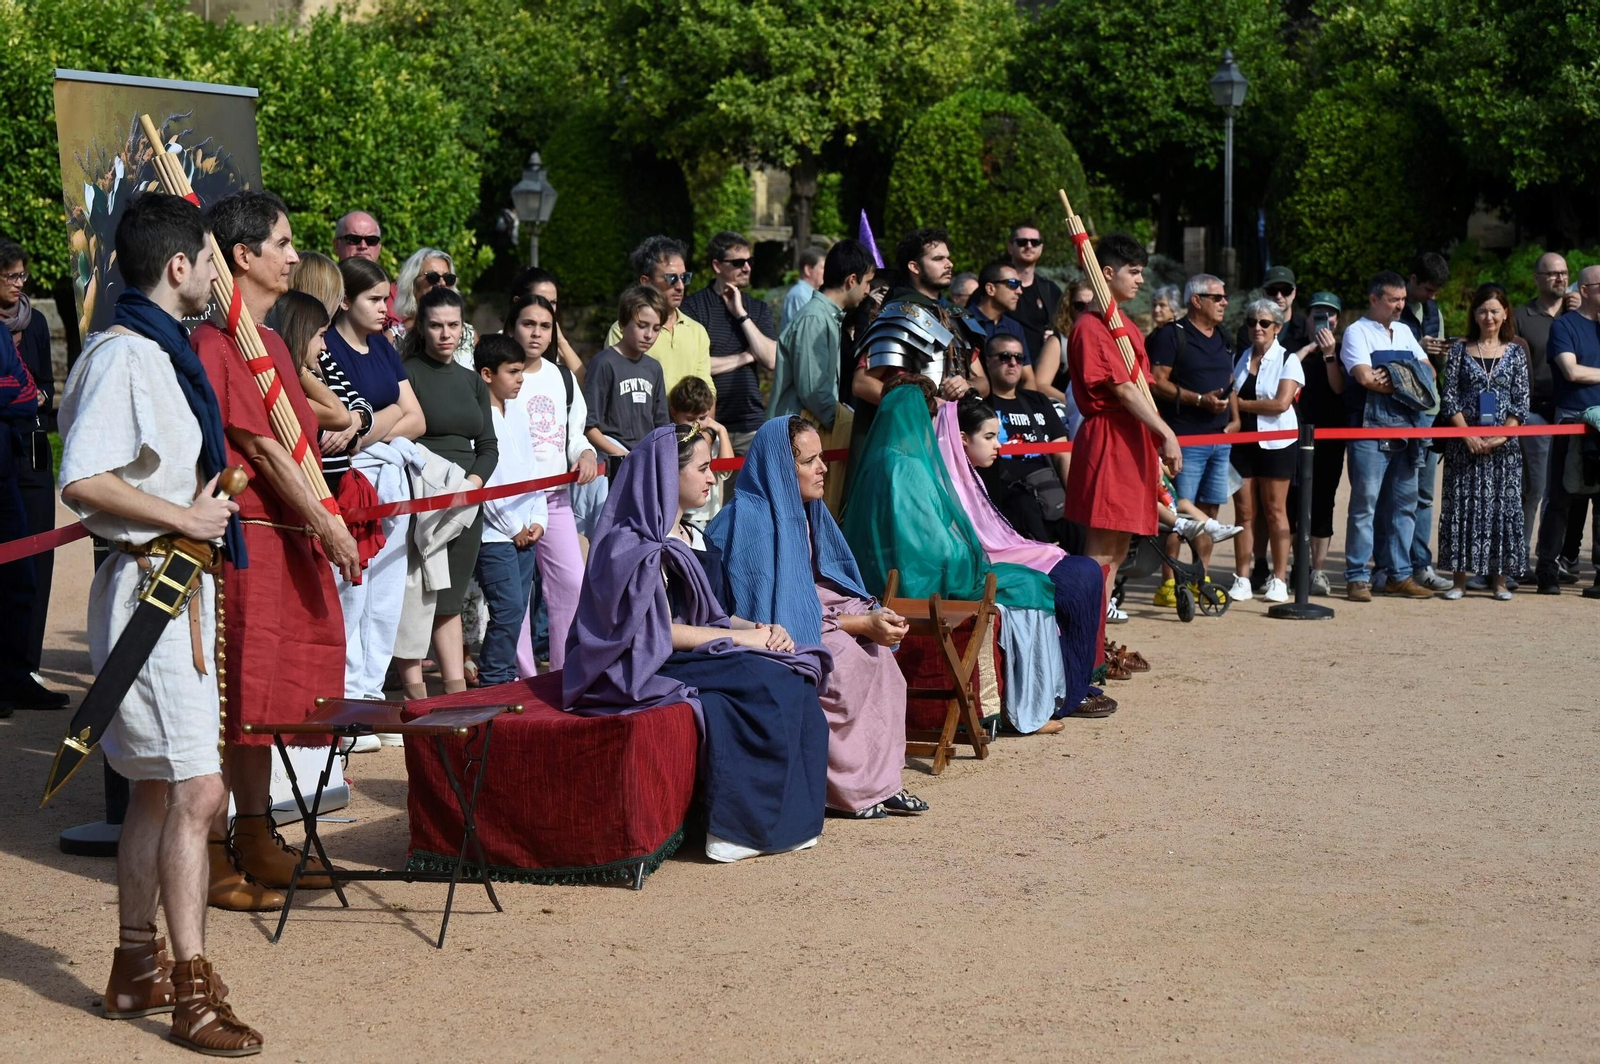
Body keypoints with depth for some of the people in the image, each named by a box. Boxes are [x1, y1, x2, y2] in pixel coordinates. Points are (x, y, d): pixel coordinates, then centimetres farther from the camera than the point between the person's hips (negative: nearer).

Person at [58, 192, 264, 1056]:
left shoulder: (163, 353, 14)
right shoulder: (123, 357, -16)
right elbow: (82, 481, -25)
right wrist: (184, 518, -19)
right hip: (148, 586, -10)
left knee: (158, 785, 15)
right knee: (196, 788, -12)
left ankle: (135, 971, 24)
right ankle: (193, 992, -8)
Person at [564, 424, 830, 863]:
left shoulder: (691, 540, 17)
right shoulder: (637, 546, -12)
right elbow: (663, 632, -17)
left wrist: (759, 628, 0)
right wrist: (741, 638, -14)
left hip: (693, 656, 9)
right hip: (642, 670, -9)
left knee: (794, 680, -14)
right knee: (763, 684, -27)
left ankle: (786, 818, -15)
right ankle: (737, 827, -22)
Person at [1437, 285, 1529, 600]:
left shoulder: (1515, 352, 5)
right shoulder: (1459, 350, 4)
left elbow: (1521, 402, 2)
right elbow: (1448, 398, -1)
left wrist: (1500, 436, -10)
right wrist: (1468, 435, -12)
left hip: (1504, 443, 0)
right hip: (1464, 442, 0)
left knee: (1503, 506, 0)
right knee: (1462, 505, -1)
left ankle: (1499, 579, 7)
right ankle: (1459, 579, 4)